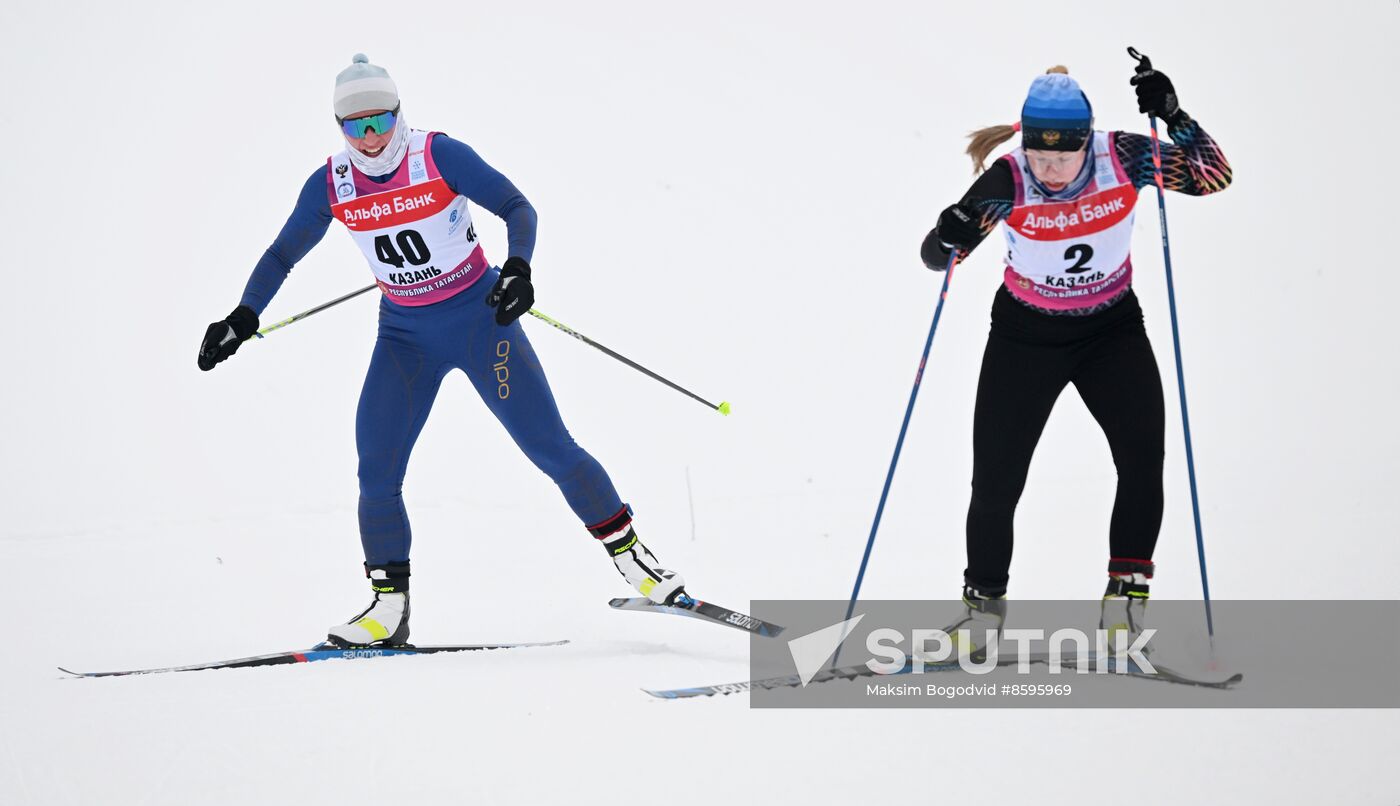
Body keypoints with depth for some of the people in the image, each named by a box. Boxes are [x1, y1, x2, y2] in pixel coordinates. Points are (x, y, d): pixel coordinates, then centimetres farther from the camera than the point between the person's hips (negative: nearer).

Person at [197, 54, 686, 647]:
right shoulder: (330, 186, -6)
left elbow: (518, 207, -12)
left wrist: (518, 268, -29)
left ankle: (631, 557, 7)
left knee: (549, 445, -6)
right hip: (405, 337, 3)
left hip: (480, 318, -3)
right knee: (376, 472, -9)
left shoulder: (439, 156, -16)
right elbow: (282, 256, 7)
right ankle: (389, 608, 2)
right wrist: (242, 319, -5)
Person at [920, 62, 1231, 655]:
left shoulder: (1123, 160, -19)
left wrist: (1172, 116, -30)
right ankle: (984, 603, 18)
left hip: (1112, 328, 1)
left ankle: (1126, 589, -1)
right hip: (1026, 335, -1)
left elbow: (1213, 176, -15)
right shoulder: (1008, 180, -23)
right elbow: (937, 257, -19)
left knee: (1143, 456, -16)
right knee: (995, 480, -2)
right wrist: (948, 237, -43)